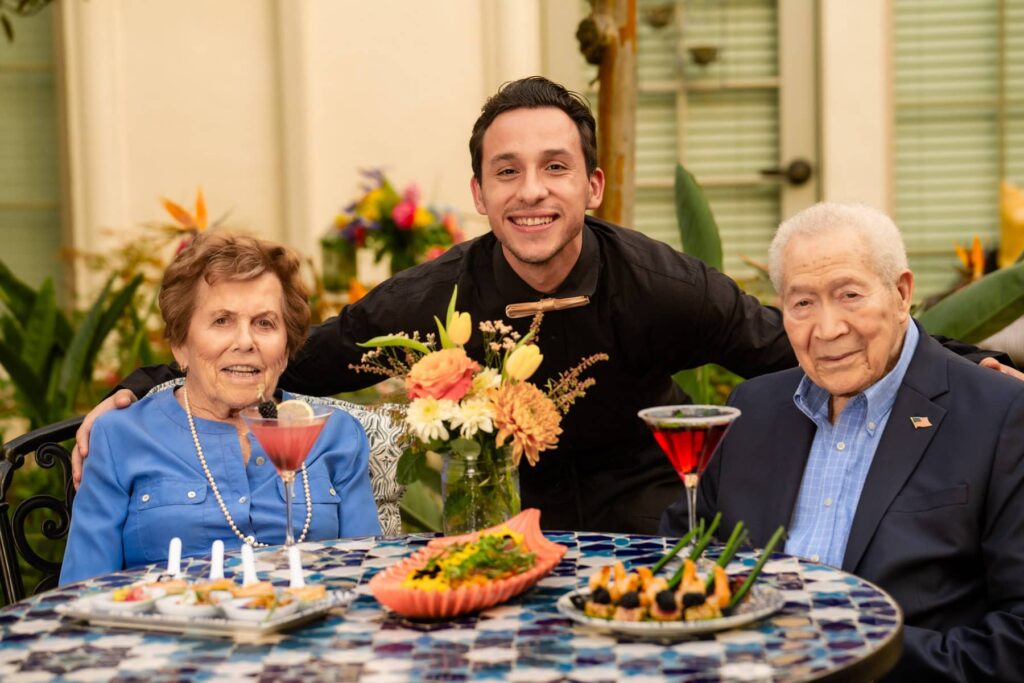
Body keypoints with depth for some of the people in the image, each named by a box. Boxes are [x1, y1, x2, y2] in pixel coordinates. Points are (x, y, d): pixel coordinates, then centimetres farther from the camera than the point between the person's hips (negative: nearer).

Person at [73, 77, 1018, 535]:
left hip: (638, 506, -1)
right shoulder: (440, 295, -16)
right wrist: (144, 393, -15)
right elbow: (284, 369, -8)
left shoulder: (661, 288, -19)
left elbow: (791, 355, -10)